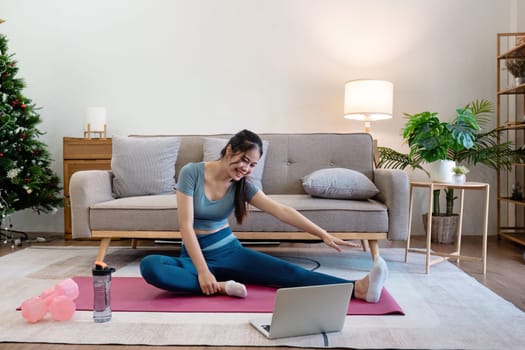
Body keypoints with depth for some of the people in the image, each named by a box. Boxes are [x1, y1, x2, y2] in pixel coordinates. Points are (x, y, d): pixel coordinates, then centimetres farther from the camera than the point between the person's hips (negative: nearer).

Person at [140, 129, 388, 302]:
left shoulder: (242, 185, -4)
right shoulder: (191, 173, -15)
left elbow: (281, 211, -14)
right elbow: (186, 226, -18)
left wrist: (323, 234, -23)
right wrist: (203, 271, -26)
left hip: (229, 250, 2)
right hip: (196, 253, -2)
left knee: (287, 271, -20)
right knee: (150, 266, -34)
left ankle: (358, 289, -32)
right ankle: (219, 286, -32)